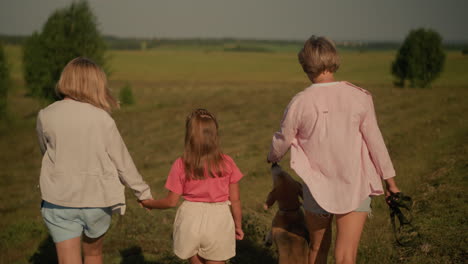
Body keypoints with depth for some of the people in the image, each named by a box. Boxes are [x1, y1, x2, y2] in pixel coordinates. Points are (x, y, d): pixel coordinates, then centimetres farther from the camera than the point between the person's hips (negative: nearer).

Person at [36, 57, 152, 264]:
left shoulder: (45, 116, -6)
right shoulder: (102, 119, -10)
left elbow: (47, 153, 9)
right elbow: (122, 162, -4)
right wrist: (143, 192, 9)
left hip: (58, 201, 0)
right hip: (96, 199, 0)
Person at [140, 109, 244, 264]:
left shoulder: (181, 166, -8)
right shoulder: (226, 163, -6)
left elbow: (171, 201, -2)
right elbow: (235, 200, -1)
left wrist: (149, 203, 16)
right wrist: (238, 225, 13)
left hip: (190, 219, 0)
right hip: (218, 221, 0)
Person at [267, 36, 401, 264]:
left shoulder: (299, 103, -10)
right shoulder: (359, 97, -9)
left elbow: (282, 141, 4)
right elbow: (375, 141, -4)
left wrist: (272, 158, 27)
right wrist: (389, 179, 7)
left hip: (317, 188, 1)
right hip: (355, 188, -1)